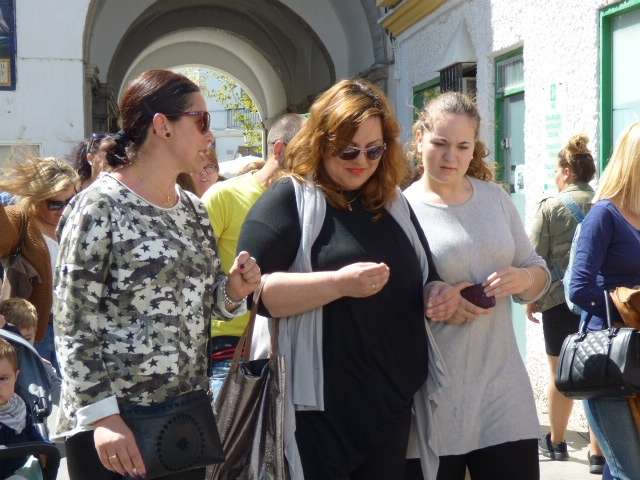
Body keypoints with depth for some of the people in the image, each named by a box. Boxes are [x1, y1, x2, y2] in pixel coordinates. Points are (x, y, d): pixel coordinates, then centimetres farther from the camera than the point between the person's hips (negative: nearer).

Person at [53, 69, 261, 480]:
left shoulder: (194, 209, 10)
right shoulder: (100, 207, -12)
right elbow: (73, 326, -14)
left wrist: (234, 290, -2)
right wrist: (101, 414, -19)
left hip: (187, 416, 7)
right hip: (115, 423, -7)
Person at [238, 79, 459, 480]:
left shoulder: (394, 204, 13)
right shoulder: (289, 199, -7)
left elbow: (420, 282, 23)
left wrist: (439, 295, -1)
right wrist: (338, 283, -27)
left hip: (392, 402, 7)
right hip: (320, 406, -6)